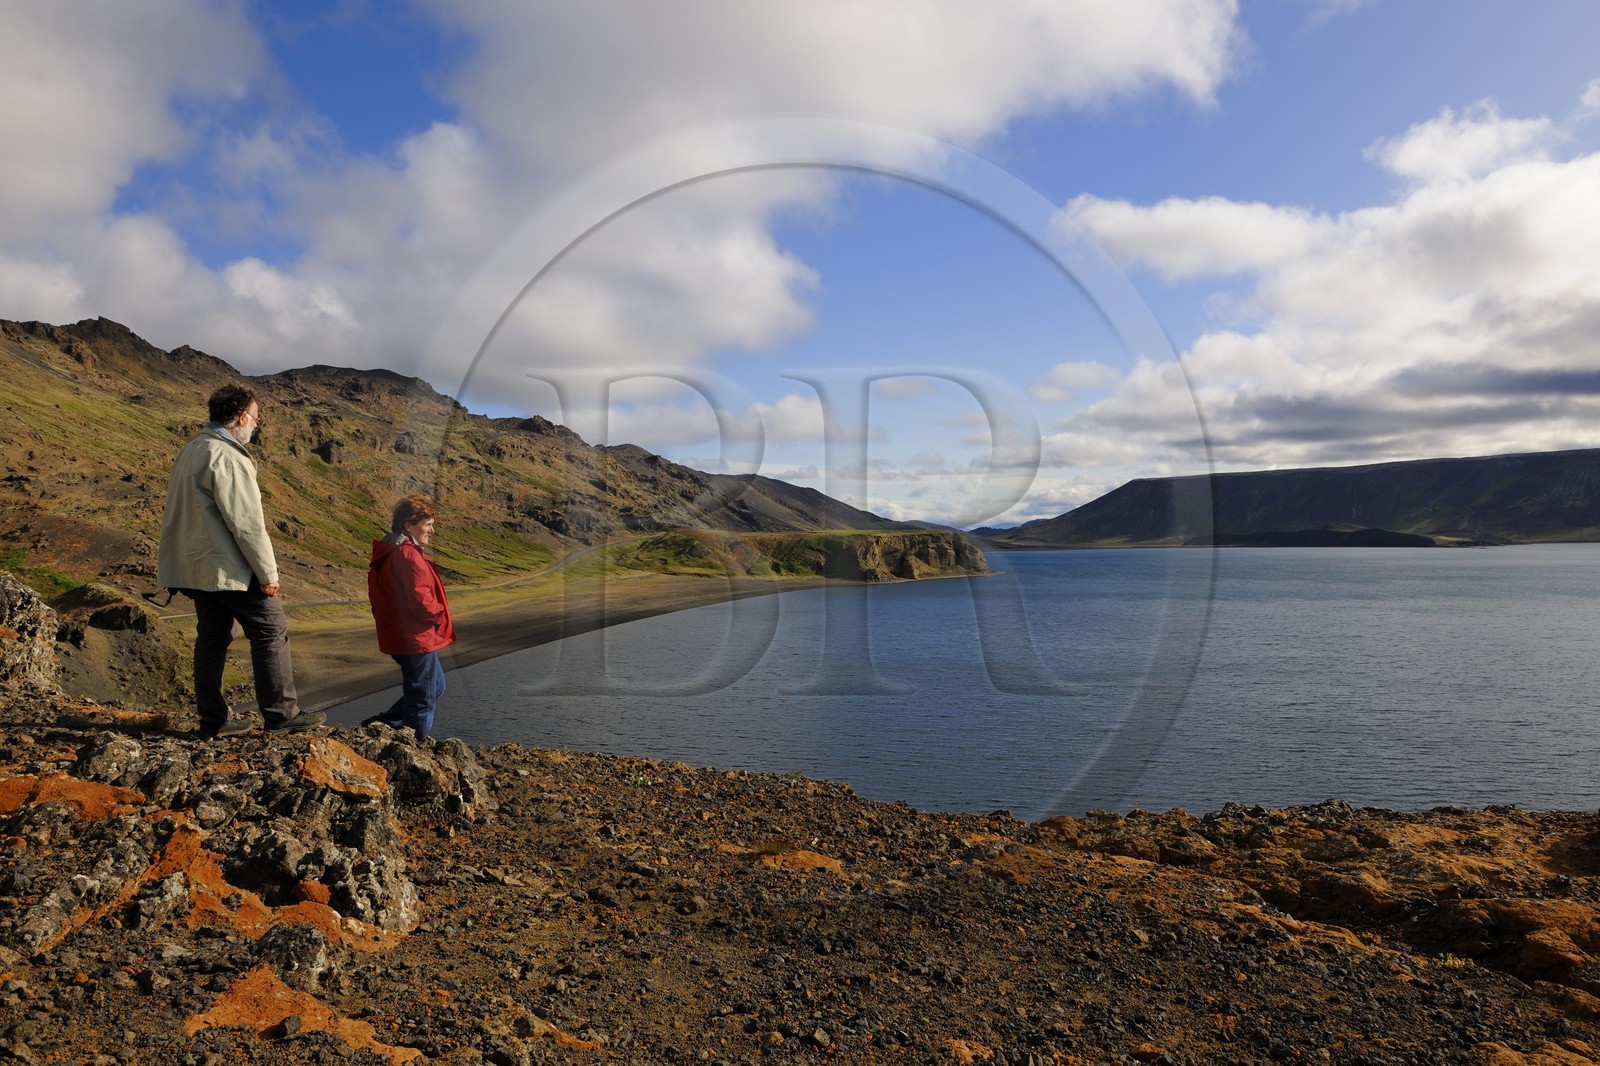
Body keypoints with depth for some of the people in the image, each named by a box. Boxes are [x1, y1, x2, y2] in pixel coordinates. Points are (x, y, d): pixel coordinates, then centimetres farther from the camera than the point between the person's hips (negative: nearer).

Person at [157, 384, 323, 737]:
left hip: (196, 567, 10)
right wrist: (268, 573, -14)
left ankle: (214, 719, 18)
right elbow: (246, 523, -20)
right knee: (270, 631, -1)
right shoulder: (228, 457, -18)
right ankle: (281, 713, 2)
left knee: (212, 638, 12)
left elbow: (183, 514, 20)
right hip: (230, 569, -10)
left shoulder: (190, 451, 15)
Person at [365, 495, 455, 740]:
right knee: (423, 697, 2)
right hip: (416, 638, -11)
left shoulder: (387, 554, 13)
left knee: (436, 686, 22)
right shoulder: (407, 555, -21)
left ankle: (382, 724, 25)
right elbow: (420, 599, -26)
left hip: (399, 636, 11)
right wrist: (440, 617, -7)